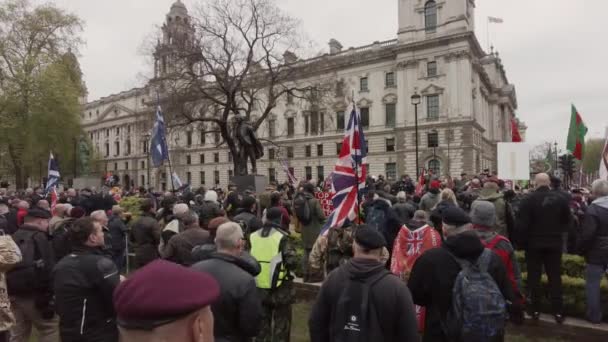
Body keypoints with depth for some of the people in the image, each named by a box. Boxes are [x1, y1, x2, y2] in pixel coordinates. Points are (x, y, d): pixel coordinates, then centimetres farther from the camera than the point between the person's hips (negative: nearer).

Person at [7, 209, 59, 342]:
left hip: (13, 293, 8)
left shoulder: (13, 237, 12)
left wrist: (11, 290, 23)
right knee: (50, 328, 2)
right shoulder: (38, 237, -11)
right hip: (33, 293, -8)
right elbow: (46, 270, -18)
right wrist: (48, 297, -15)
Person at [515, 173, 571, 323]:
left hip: (534, 243, -3)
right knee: (555, 277, 10)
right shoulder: (561, 198, -2)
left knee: (534, 277, 7)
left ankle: (535, 310, 12)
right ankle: (558, 312, 12)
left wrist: (521, 242, -3)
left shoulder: (529, 199, -14)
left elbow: (521, 224, -15)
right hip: (555, 243, 3)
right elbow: (568, 220, 7)